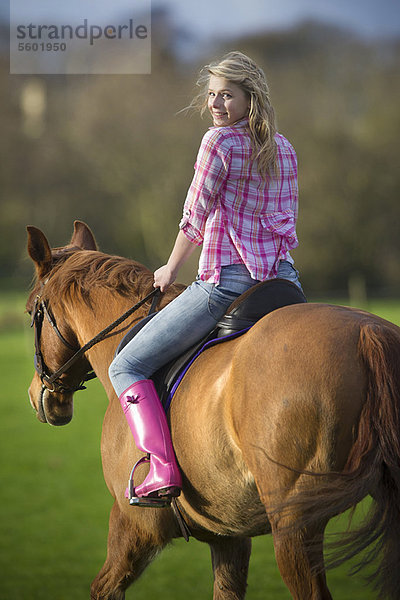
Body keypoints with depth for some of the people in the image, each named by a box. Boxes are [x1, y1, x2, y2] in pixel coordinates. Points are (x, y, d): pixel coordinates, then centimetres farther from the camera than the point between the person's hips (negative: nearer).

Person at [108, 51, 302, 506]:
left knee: (126, 367, -2)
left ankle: (162, 468, -18)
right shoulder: (284, 149, 13)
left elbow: (194, 218, -6)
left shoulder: (220, 141, -9)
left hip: (226, 281, -7)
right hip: (282, 278, 7)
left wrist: (171, 269, 8)